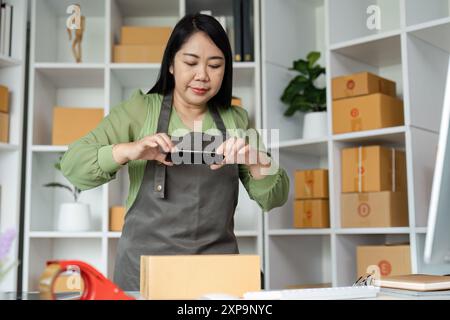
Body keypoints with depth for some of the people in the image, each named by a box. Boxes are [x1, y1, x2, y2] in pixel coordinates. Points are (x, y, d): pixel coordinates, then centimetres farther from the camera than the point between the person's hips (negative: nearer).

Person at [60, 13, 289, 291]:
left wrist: (255, 159, -13)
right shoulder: (139, 111, 4)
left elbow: (274, 198, 6)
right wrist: (127, 151, -19)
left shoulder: (236, 121, 10)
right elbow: (72, 164, -2)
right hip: (144, 267, -1)